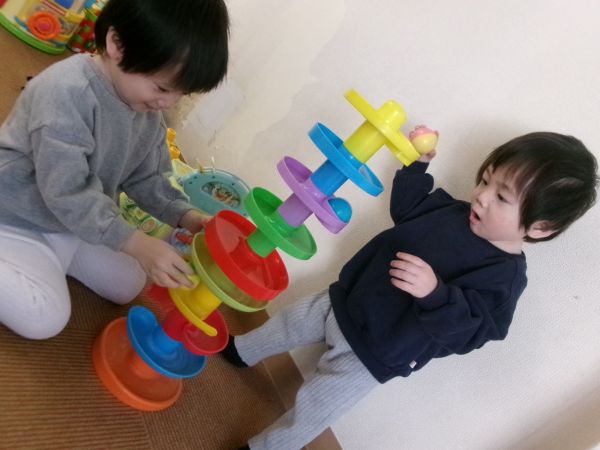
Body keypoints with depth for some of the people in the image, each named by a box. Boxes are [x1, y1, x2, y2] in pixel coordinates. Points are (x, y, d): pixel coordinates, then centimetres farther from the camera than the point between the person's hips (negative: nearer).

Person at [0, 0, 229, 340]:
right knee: (45, 319, -19)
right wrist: (137, 244, -36)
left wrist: (185, 216, -16)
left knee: (129, 285, 13)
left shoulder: (151, 110, -7)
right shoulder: (67, 92, -33)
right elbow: (66, 194, -33)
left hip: (81, 220, 8)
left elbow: (145, 177, 1)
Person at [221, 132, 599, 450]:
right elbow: (406, 211, 9)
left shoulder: (503, 277, -25)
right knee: (290, 323, 26)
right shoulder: (457, 211, -6)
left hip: (370, 356, -6)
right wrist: (417, 164, -3)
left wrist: (434, 293, -52)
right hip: (344, 302, 7)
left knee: (312, 409, 6)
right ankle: (241, 352, 56)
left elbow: (466, 331, -34)